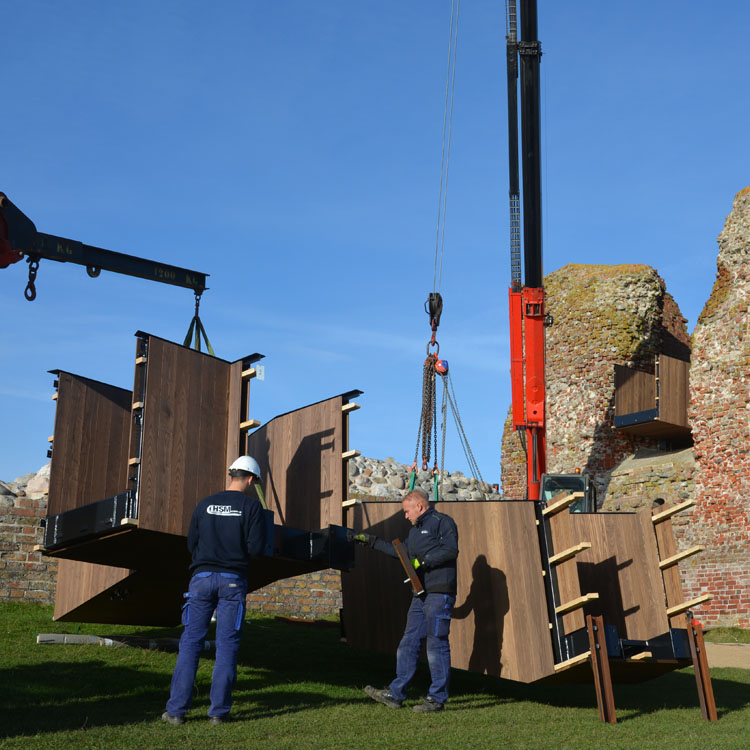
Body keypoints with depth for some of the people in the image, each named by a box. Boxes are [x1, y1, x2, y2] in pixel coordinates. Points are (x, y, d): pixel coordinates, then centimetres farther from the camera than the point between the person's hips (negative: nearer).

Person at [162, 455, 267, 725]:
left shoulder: (205, 504, 8)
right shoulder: (251, 506, -2)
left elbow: (191, 545, 10)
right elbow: (256, 548, -9)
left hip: (202, 578, 2)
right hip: (233, 580, -2)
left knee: (190, 643, 4)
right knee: (227, 646, 3)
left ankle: (176, 710, 1)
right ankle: (219, 711, 3)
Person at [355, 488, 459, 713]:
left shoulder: (442, 522, -4)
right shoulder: (416, 529, 24)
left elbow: (450, 550, -18)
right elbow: (401, 551, 37)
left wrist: (422, 561, -16)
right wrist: (371, 541, 38)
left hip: (440, 593, -9)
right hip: (422, 594, 9)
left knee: (437, 644, -7)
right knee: (409, 642, 7)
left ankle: (438, 698, -1)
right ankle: (396, 694, 10)